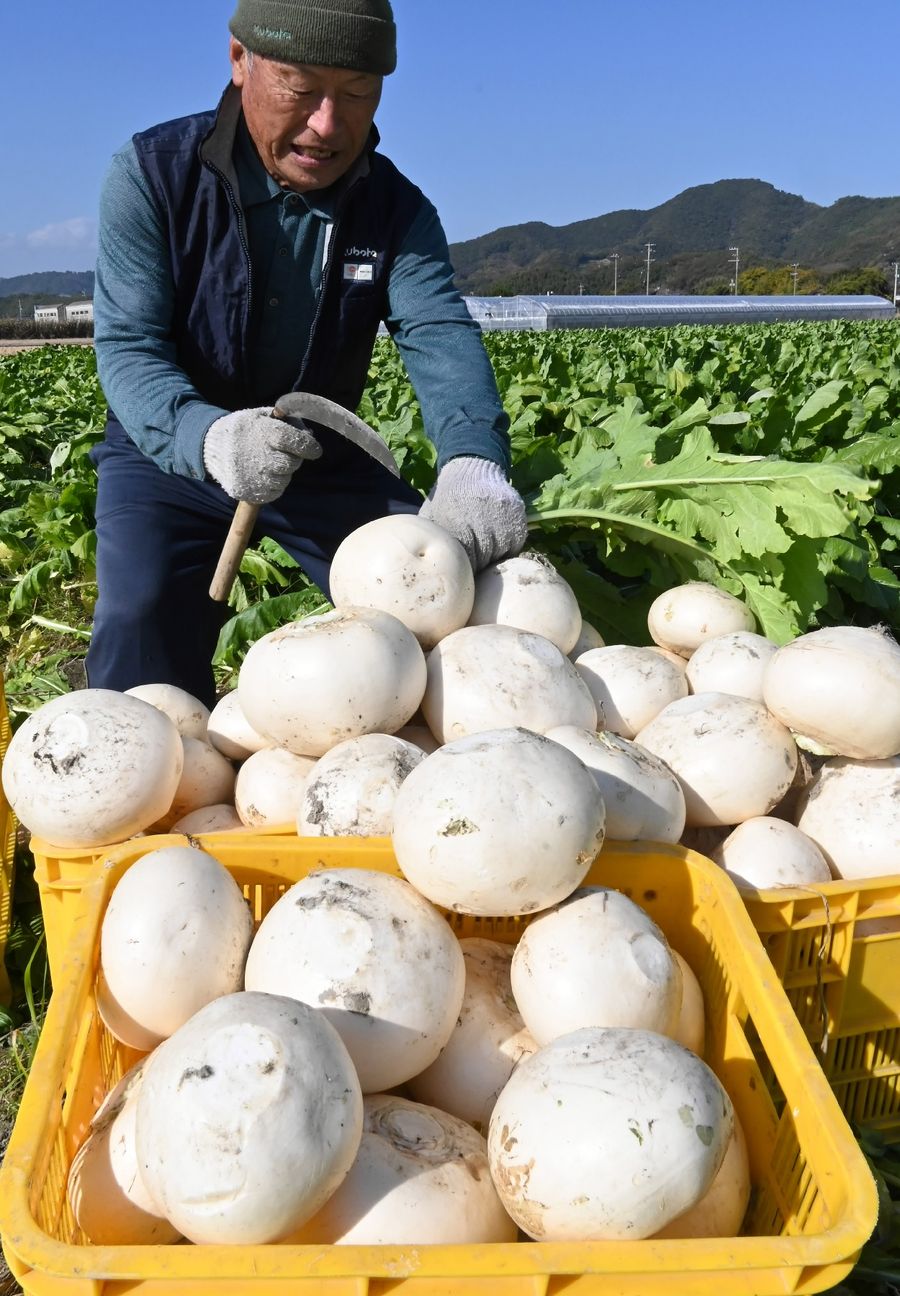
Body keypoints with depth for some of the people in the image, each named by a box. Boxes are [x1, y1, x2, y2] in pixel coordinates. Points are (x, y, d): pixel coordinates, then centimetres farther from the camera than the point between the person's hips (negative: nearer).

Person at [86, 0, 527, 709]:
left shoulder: (397, 208, -7)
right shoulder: (152, 173, -15)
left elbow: (440, 335, -22)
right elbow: (127, 346, -21)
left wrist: (474, 460, -45)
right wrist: (205, 436, -45)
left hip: (325, 457, 3)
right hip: (168, 451, -2)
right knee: (143, 612, -25)